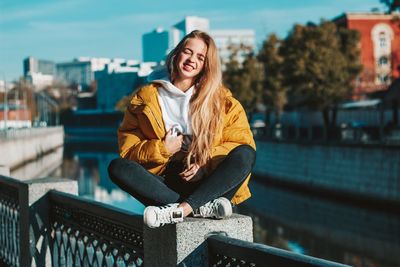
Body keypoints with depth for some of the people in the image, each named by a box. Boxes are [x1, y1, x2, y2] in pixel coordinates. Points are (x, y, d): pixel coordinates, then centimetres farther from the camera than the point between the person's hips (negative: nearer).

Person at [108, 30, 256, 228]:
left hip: (208, 183, 0)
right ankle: (202, 208, -34)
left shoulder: (221, 99, 7)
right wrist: (162, 149, -12)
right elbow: (127, 146, 4)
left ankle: (182, 208, -35)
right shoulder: (146, 96, 8)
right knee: (117, 167, -25)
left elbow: (242, 142, -1)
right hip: (165, 182, 1)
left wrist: (206, 164, -15)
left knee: (245, 154, -26)